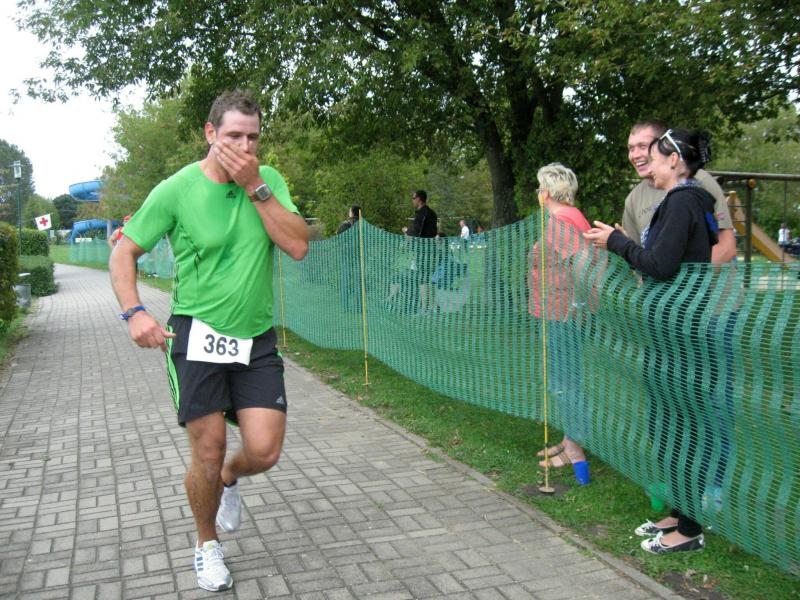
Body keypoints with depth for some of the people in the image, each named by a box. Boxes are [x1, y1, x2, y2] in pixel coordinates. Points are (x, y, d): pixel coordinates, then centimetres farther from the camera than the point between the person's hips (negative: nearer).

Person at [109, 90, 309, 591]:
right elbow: (124, 252, 3)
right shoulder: (176, 190, -6)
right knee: (208, 454, 0)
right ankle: (208, 545, 29)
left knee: (264, 452, -5)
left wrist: (255, 187, -16)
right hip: (197, 335, -2)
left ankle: (229, 480, 34)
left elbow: (299, 246, -12)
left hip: (257, 339, 3)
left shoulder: (269, 181, 1)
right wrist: (134, 311, -12)